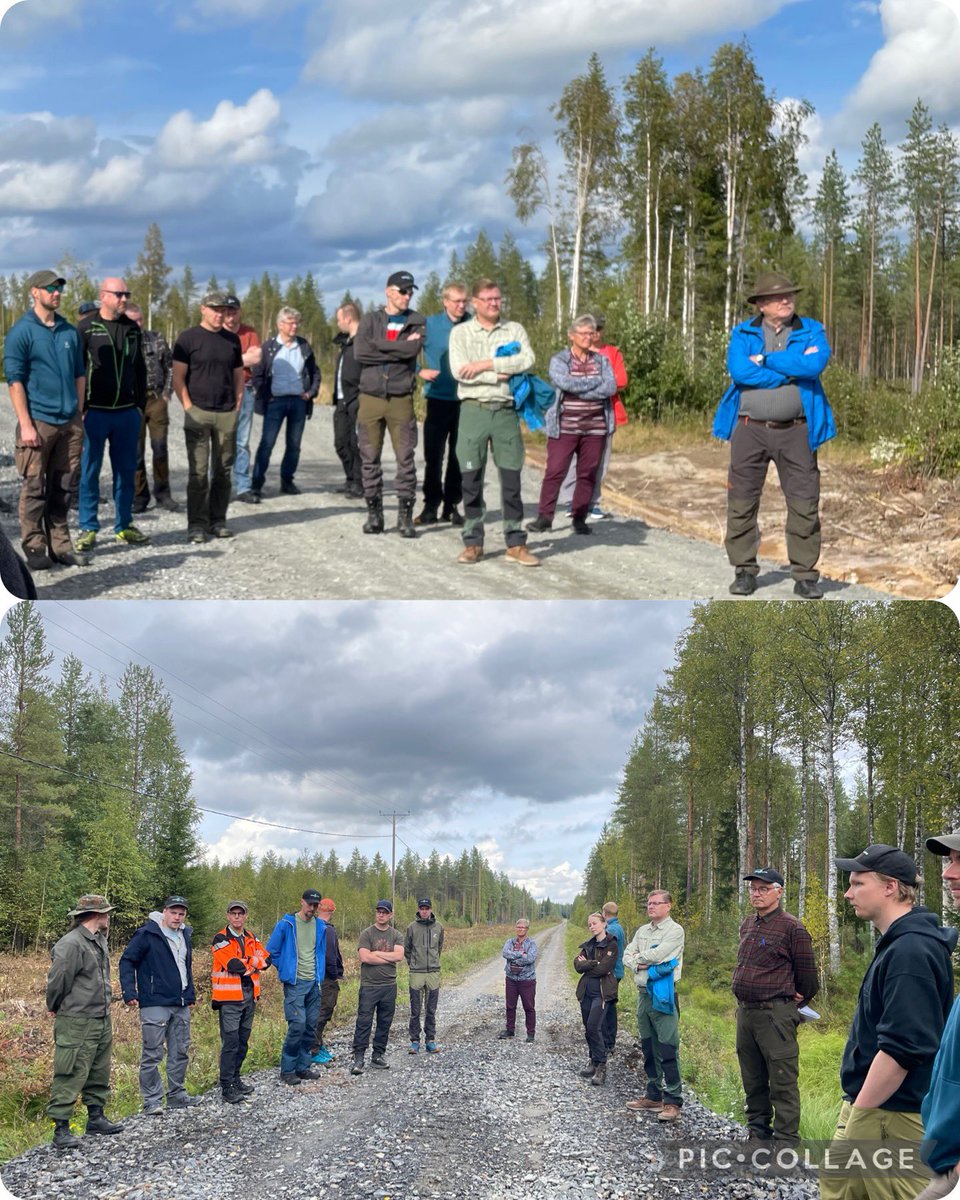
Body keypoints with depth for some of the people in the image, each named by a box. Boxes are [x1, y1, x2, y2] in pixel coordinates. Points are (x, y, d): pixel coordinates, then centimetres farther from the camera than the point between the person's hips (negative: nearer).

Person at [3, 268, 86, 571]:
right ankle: (34, 549, 5)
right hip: (39, 421, -5)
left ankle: (60, 545, 16)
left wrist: (79, 416, 13)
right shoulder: (21, 331, -4)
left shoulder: (69, 331, 12)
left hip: (70, 422, 5)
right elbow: (15, 379, -8)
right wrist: (25, 424, -14)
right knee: (34, 489, -1)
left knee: (62, 488, 9)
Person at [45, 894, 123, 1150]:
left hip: (102, 1020, 9)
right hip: (77, 1024, -9)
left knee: (99, 1073, 17)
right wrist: (55, 1008, 0)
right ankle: (61, 1130, -4)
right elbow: (57, 980, -14)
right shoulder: (71, 944, -18)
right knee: (71, 1076, -7)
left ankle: (95, 1118, 29)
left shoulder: (100, 941, 12)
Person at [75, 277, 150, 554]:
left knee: (126, 471, 9)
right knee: (90, 471, 1)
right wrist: (80, 408, -9)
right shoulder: (86, 328, -4)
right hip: (96, 412, -4)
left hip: (127, 412, 4)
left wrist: (140, 404, 10)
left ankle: (124, 526, 19)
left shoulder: (133, 328, 9)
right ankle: (88, 528, 8)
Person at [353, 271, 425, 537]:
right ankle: (374, 513, 11)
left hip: (401, 398, -1)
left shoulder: (417, 322, 7)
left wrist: (378, 345, -9)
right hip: (371, 397, 1)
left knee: (406, 458, -2)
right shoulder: (370, 320, 8)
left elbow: (413, 349, -12)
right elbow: (360, 352, -9)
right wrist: (399, 348, -9)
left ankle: (405, 515, 4)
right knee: (370, 458, 3)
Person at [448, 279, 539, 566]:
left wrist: (485, 364, -13)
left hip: (506, 411, 1)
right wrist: (500, 374, -11)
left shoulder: (514, 330, 10)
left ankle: (516, 544, 7)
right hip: (473, 410, -1)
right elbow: (459, 370, -10)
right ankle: (473, 543, 10)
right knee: (471, 479, 2)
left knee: (511, 479, 1)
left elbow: (528, 360, -8)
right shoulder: (461, 332, 5)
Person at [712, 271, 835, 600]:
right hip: (750, 430, 0)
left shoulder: (811, 331, 7)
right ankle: (744, 570, 15)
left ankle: (805, 575, 7)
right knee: (742, 503, 3)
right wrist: (791, 371, -12)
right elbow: (739, 370, -13)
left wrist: (766, 360, -10)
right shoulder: (743, 334, 7)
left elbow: (815, 364, -15)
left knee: (805, 504, -1)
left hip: (795, 432, 0)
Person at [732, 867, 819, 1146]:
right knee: (753, 1082, 15)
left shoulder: (792, 928, -10)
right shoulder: (747, 925, 13)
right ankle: (758, 1135, 26)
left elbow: (808, 977, -4)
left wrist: (790, 1006, 9)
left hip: (775, 1016, -8)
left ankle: (786, 1143, -3)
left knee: (783, 1084, -5)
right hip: (745, 1013, 8)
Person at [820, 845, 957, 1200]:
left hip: (892, 1122, -11)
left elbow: (901, 1049, -26)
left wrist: (859, 1112, -19)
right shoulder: (899, 944, 13)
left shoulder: (910, 952, -20)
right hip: (871, 1109, 11)